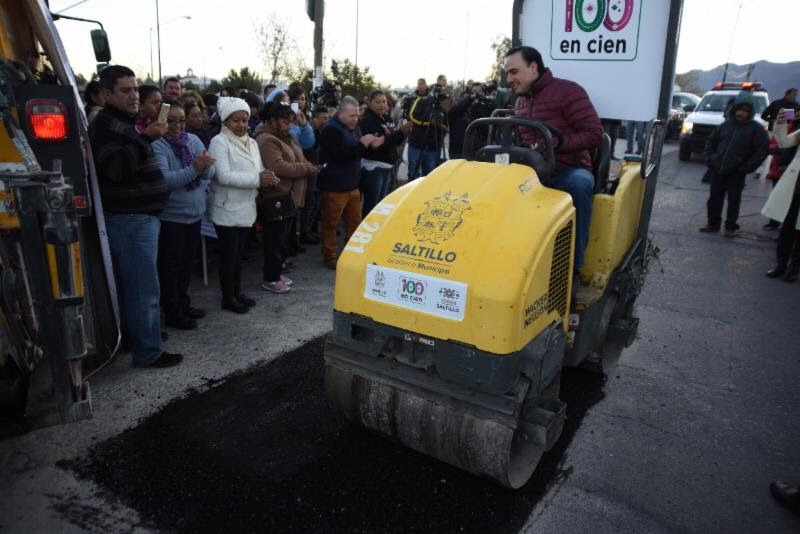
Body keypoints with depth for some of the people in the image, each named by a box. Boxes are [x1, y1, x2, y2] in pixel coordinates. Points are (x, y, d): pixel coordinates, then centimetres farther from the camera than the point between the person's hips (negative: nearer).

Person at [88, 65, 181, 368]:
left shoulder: (122, 122, 20)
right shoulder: (106, 125, -12)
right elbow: (116, 167, -27)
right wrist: (146, 137, -31)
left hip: (134, 216, 11)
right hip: (131, 219, -11)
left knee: (129, 285, 17)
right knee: (144, 288, -8)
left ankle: (130, 337, 28)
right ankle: (148, 352, -1)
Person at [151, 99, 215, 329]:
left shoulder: (193, 140, 5)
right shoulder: (157, 145, -12)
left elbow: (210, 172, -1)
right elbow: (163, 179, -24)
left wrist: (205, 167, -24)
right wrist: (193, 168, -32)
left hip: (195, 213, 6)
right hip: (171, 216, -6)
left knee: (187, 263, 18)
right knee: (171, 266, 4)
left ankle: (183, 304, 33)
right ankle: (172, 313, 15)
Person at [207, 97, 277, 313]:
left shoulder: (251, 143, 12)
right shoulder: (219, 141, -12)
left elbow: (258, 173, 11)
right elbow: (223, 176, -23)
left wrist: (267, 178, -13)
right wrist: (257, 179, -24)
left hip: (246, 208, 7)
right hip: (227, 210, -7)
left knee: (239, 253, 16)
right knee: (229, 254, 1)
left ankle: (237, 291, 29)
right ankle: (228, 298, 14)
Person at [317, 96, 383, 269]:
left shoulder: (353, 127, 10)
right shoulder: (331, 130, -17)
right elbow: (341, 156, -27)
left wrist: (370, 145, 4)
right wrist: (362, 144, -23)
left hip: (352, 185, 9)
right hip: (334, 187, -8)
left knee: (355, 222, 16)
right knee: (330, 224, 4)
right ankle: (330, 257, 16)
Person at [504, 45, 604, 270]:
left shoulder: (568, 91, -6)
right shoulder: (521, 101, 16)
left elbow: (594, 134, -12)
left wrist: (554, 144, -23)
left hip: (568, 170, -5)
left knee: (579, 184, -39)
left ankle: (573, 264, -28)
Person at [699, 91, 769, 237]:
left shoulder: (756, 129, -4)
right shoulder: (725, 125, 6)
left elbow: (762, 149, -8)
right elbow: (711, 141, 17)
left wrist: (746, 167, -13)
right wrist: (709, 159, 5)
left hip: (736, 173, -4)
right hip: (717, 170, 4)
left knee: (733, 200, 4)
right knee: (714, 198, 9)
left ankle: (730, 227, 14)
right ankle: (713, 224, 21)